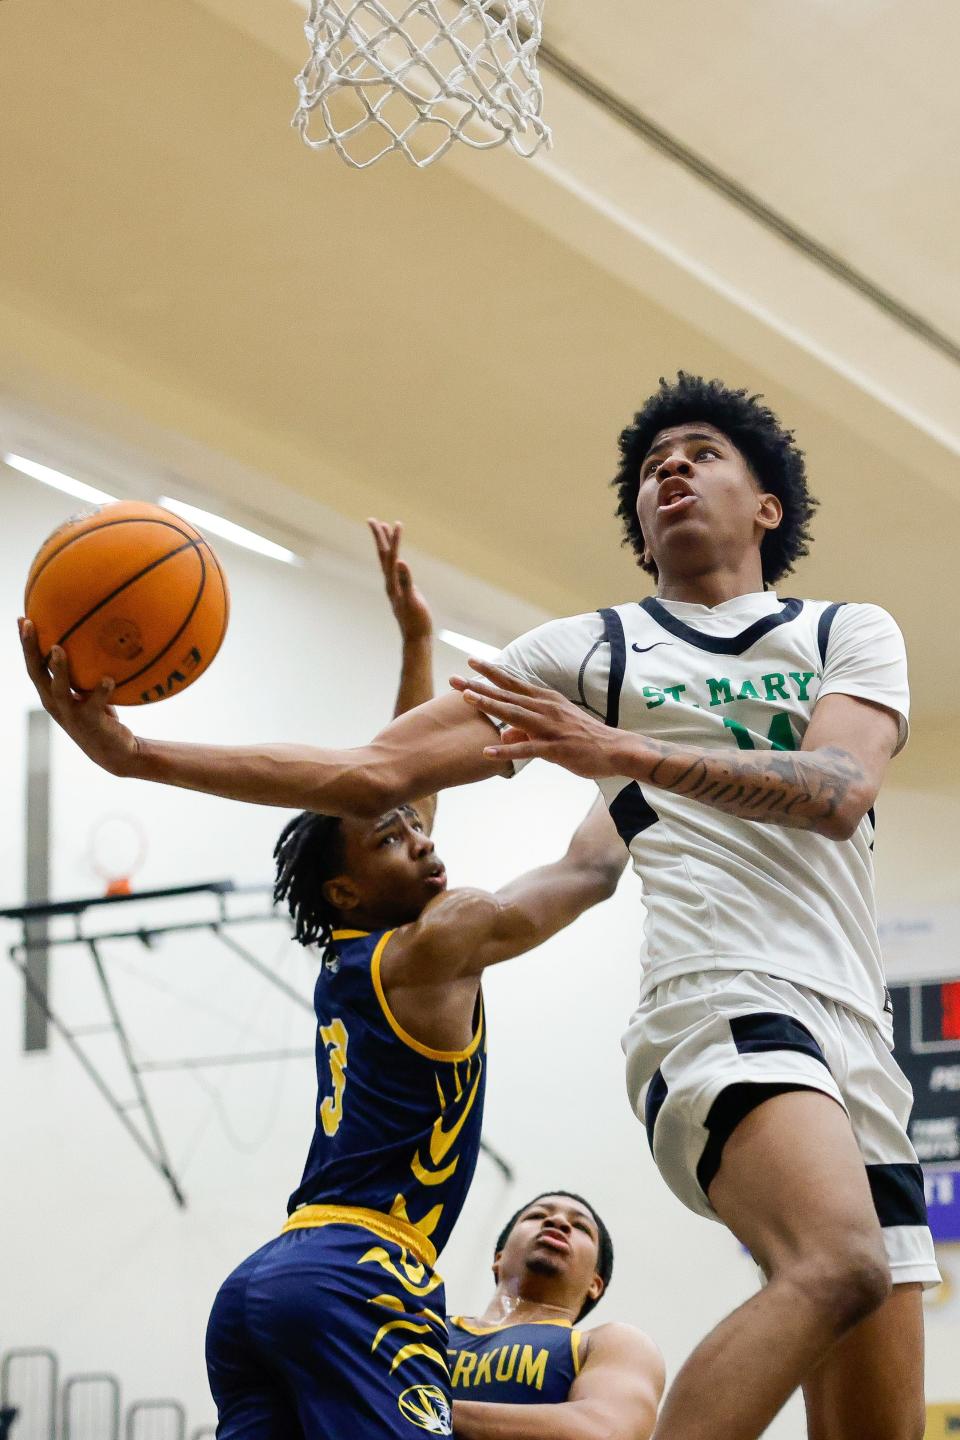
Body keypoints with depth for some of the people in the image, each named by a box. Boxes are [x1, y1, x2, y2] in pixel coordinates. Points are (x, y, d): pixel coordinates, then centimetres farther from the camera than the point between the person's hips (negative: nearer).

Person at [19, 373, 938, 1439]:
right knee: (837, 1264, -35)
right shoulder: (590, 651, 17)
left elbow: (840, 788, -2)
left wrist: (631, 755, -16)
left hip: (856, 1040, 4)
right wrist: (133, 753, 4)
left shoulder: (855, 634, 20)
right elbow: (375, 773, 13)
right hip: (722, 1001, -4)